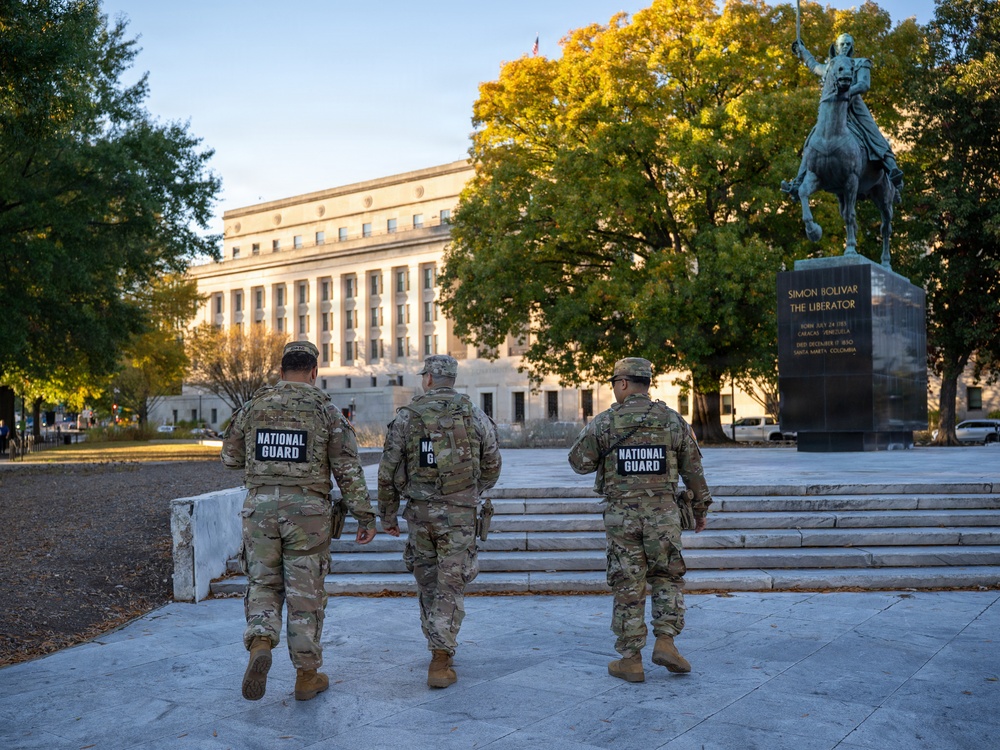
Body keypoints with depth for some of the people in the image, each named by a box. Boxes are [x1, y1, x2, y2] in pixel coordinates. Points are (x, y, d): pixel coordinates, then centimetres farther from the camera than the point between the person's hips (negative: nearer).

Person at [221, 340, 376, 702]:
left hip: (261, 507, 2)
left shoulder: (253, 405, 4)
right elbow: (348, 469, -7)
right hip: (308, 511, -1)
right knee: (305, 593, 7)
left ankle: (260, 645, -13)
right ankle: (307, 675, 15)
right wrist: (365, 517, -2)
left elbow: (231, 457, 14)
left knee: (263, 585, 13)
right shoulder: (326, 410, -4)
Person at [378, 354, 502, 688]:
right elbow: (492, 466, 9)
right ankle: (440, 663, -5)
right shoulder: (475, 416, 0)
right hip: (460, 514, -1)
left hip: (420, 512, 1)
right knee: (450, 587, 2)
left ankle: (440, 650, 28)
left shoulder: (406, 416, -2)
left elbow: (388, 471, -1)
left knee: (428, 583, 18)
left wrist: (387, 514, 10)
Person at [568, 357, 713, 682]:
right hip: (663, 514, 1)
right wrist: (700, 509, 18)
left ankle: (631, 660, 10)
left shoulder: (605, 421, -4)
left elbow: (580, 463, 3)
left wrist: (588, 433, 20)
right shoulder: (673, 420, 2)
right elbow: (693, 470, 7)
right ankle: (665, 641, 4)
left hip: (621, 516, -1)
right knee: (667, 579, 17)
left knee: (628, 587, 6)